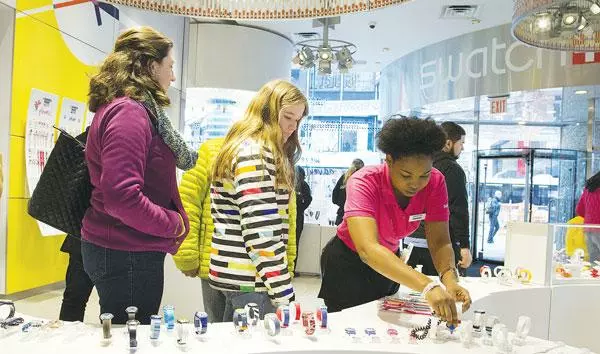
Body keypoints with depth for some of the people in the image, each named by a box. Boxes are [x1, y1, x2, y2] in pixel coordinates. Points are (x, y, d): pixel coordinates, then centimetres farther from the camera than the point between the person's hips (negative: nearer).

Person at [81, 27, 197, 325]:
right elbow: (122, 197, -28)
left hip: (121, 250, 10)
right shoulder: (129, 114, -20)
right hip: (127, 255, -10)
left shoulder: (127, 109, 12)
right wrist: (174, 224, -15)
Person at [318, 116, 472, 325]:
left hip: (389, 261, 5)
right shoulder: (364, 183, -34)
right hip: (347, 263, -4)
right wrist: (427, 287, -58)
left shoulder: (435, 182, -20)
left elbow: (439, 242, -21)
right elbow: (367, 249, -47)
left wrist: (450, 280, -42)